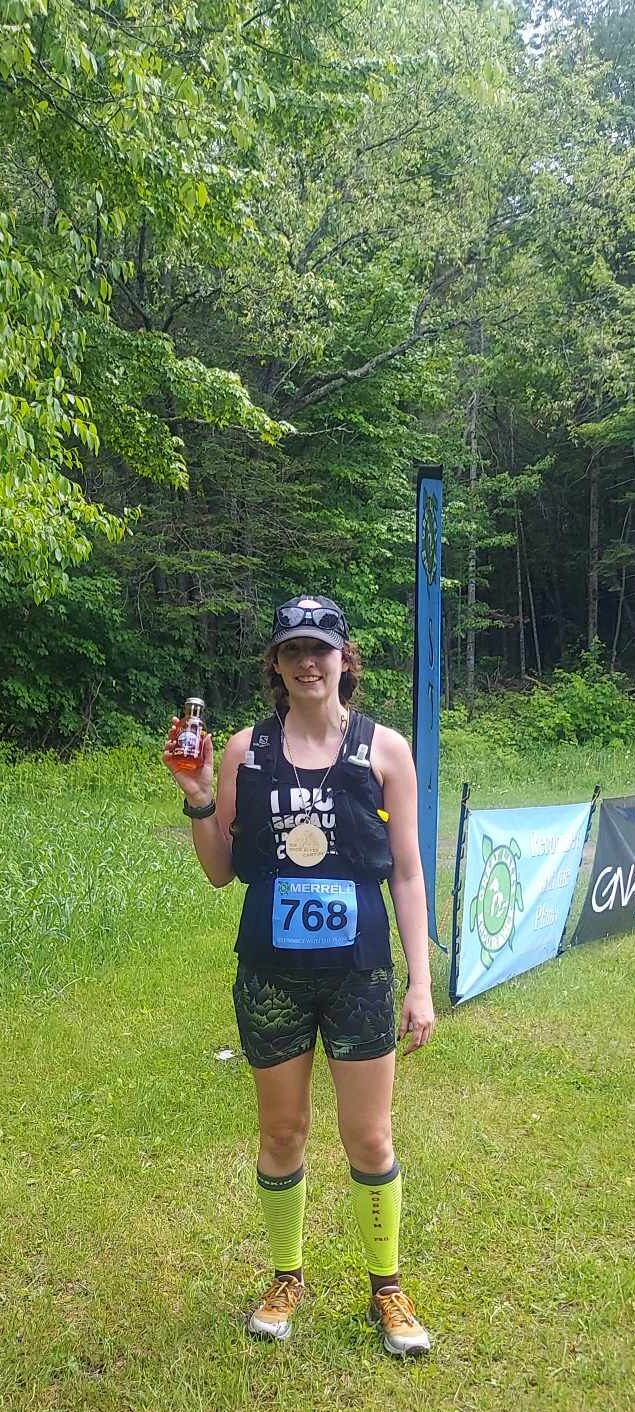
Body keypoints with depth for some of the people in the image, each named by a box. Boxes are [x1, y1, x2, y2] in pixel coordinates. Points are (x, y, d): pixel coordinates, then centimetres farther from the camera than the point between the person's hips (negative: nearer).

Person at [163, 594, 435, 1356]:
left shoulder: (384, 749, -5)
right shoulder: (244, 750, -2)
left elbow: (406, 873, -2)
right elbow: (221, 872, 4)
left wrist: (420, 985, -4)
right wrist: (197, 799, -12)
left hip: (359, 974, -1)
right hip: (270, 975, 1)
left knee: (369, 1140, 9)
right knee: (281, 1135, 15)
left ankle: (387, 1289, 31)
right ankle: (286, 1278, 37)